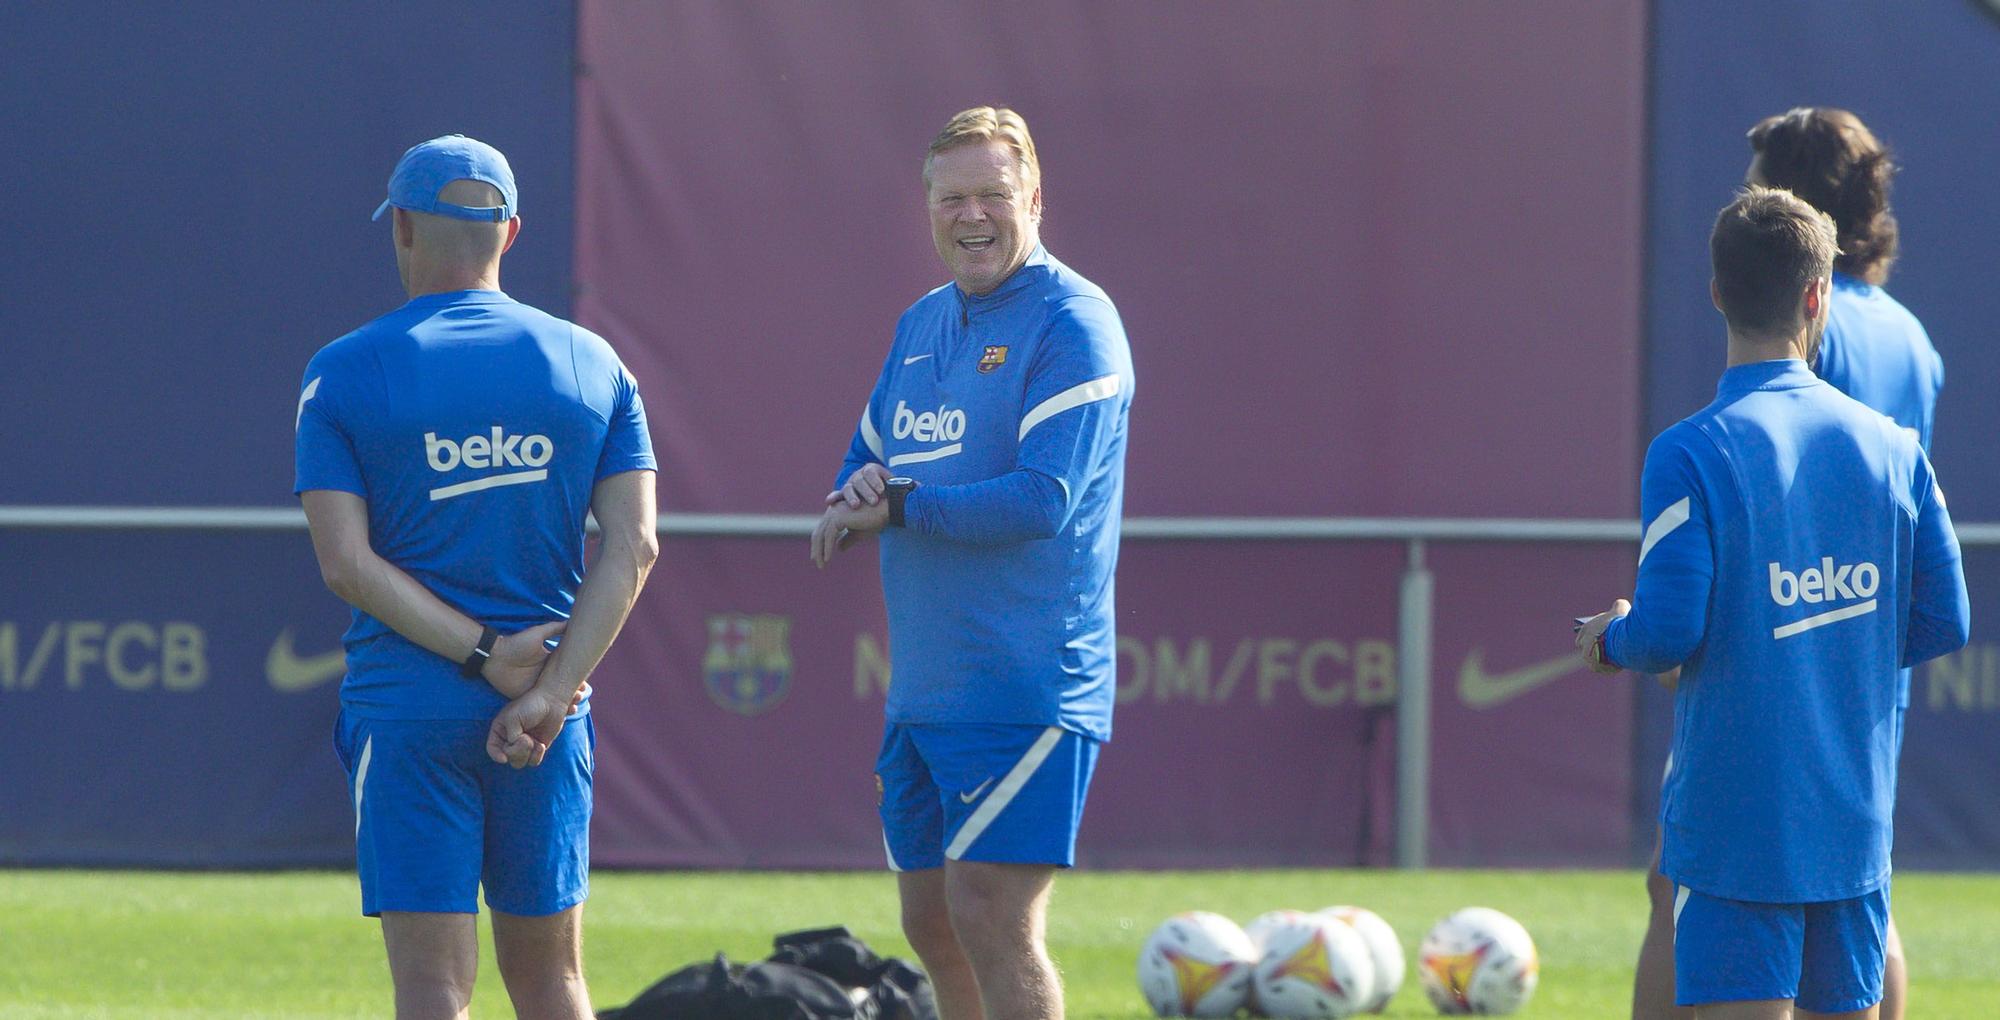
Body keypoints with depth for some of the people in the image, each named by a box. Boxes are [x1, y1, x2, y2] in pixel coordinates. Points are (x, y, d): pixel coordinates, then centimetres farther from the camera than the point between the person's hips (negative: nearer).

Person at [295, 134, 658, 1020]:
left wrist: (483, 654, -11)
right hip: (549, 729, 3)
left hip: (406, 707, -3)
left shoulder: (343, 373, -2)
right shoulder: (591, 366, 6)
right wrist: (548, 690, -11)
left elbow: (344, 561, -10)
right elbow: (633, 547, -4)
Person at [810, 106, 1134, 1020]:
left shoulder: (1072, 322, -10)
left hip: (1026, 683, -8)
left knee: (990, 918, -13)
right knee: (932, 925, 12)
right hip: (920, 692, 8)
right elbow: (864, 469, 19)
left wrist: (896, 504, -13)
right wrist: (853, 500, -6)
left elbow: (1042, 499, -19)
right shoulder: (921, 323, 16)